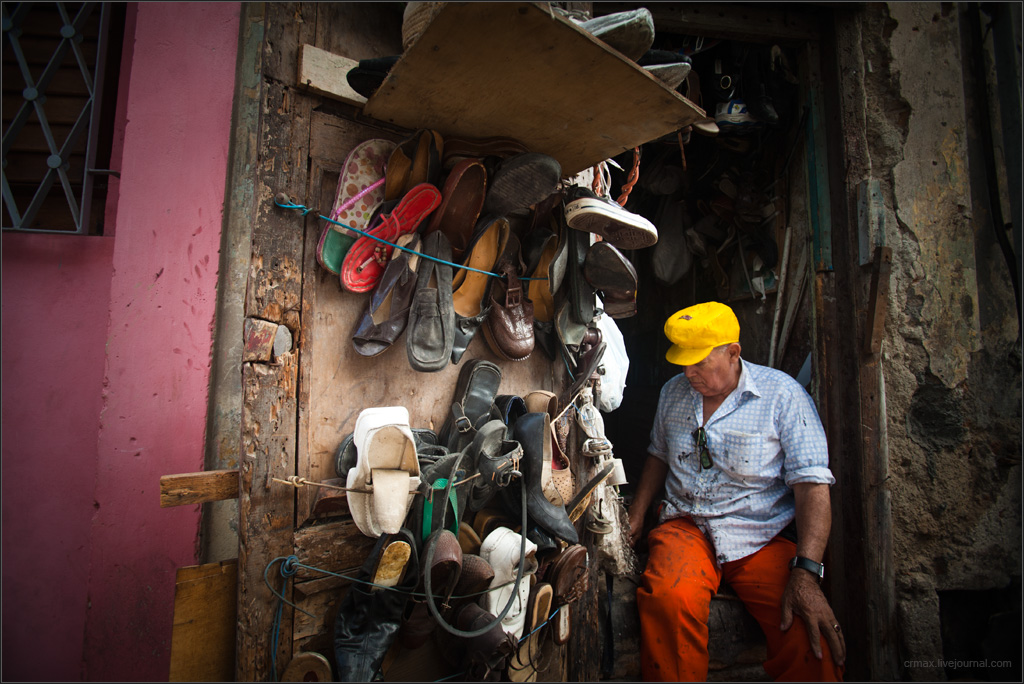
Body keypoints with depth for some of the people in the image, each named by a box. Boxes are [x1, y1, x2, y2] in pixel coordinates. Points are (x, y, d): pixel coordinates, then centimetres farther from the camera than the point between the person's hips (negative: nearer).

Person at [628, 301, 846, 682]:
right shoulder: (672, 393, 10)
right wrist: (635, 518, 14)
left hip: (763, 538, -2)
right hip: (685, 527, 3)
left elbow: (812, 484, -10)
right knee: (667, 600, -29)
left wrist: (806, 572, -21)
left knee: (812, 636, -27)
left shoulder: (782, 394, -4)